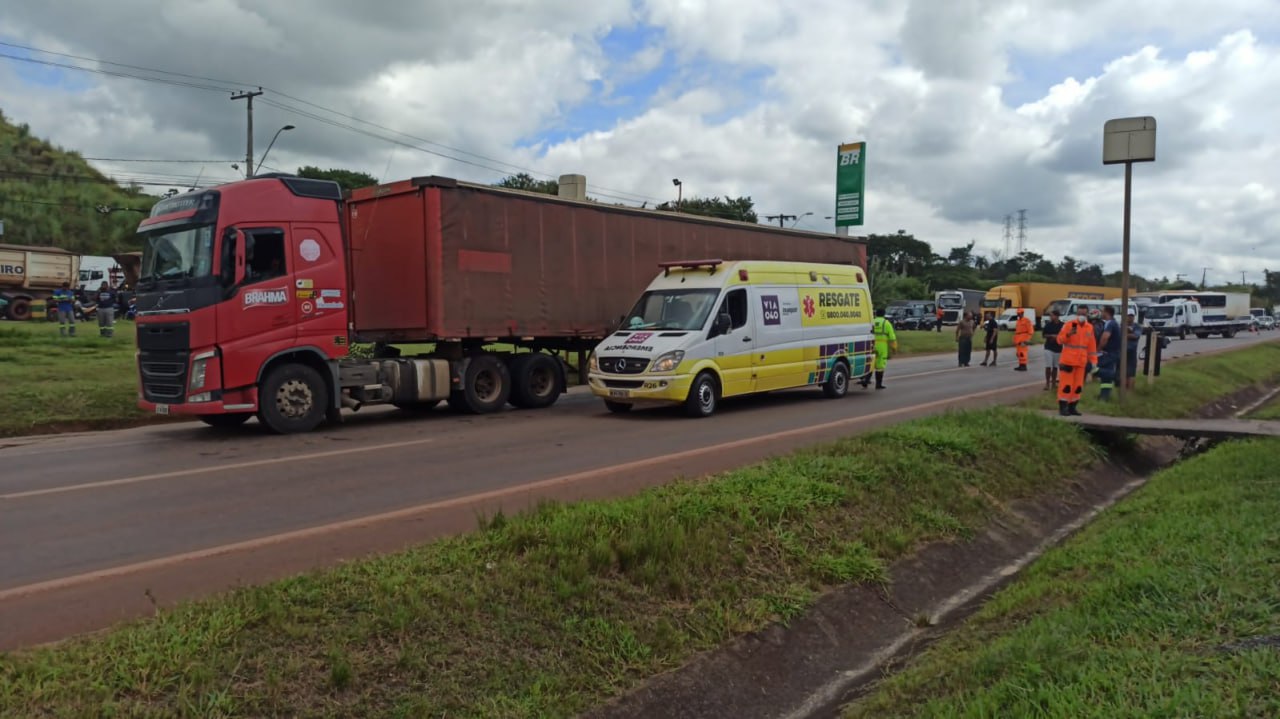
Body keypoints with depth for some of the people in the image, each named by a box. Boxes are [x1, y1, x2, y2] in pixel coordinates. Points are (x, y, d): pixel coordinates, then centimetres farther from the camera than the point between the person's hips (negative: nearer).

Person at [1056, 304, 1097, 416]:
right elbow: (1060, 340, -9)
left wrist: (1092, 360, 10)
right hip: (1068, 360, -5)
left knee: (1078, 385, 9)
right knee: (1066, 384, -5)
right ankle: (1062, 407, 0)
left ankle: (1072, 407, 18)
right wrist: (1068, 334, -28)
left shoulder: (1090, 327, 9)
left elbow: (1091, 345, 13)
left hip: (1081, 362, 5)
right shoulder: (1069, 324, -7)